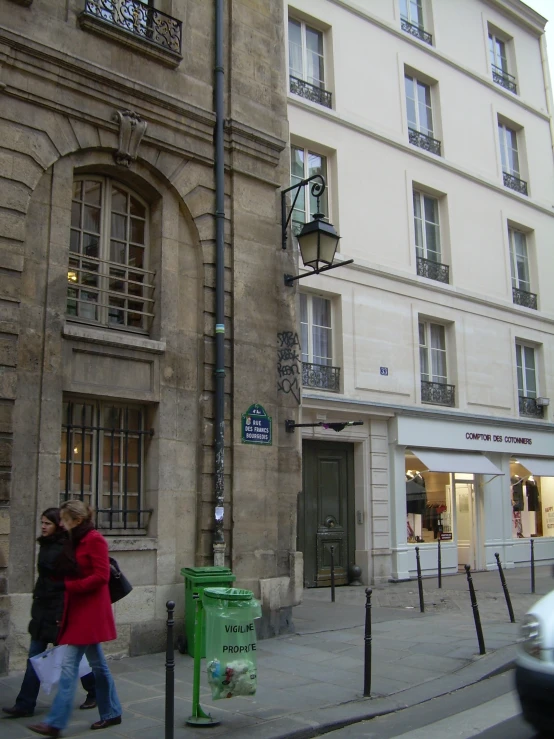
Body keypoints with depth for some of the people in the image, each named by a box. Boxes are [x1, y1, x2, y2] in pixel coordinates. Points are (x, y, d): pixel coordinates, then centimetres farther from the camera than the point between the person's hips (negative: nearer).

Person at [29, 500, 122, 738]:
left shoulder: (94, 539, -14)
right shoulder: (75, 541, 12)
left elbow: (101, 576, -18)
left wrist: (69, 586, -17)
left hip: (89, 611, -9)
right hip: (78, 610, 9)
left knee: (69, 665, -7)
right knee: (97, 663, 15)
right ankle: (112, 713, 25)